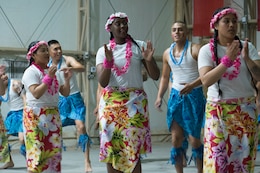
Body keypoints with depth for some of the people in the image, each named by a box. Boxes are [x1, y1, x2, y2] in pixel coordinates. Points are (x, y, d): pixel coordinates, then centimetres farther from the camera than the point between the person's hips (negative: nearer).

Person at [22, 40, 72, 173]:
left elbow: (65, 93, 13)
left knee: (54, 150, 5)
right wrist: (48, 77, -20)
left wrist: (67, 79, -4)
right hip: (36, 116, -7)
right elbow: (36, 94, -20)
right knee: (37, 149, -9)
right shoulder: (31, 71, -7)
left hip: (53, 115, 7)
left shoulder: (54, 72, 13)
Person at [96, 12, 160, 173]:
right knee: (112, 145, 1)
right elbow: (102, 82, -4)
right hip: (111, 102, 2)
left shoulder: (139, 46, 2)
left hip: (135, 102, -1)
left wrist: (149, 60, -18)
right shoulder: (103, 51, 5)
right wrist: (108, 61, -18)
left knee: (133, 148, -6)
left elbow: (155, 76, 0)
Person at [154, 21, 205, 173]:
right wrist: (160, 96, 7)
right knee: (176, 138, 2)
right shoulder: (167, 53, 9)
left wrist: (192, 85, -27)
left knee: (194, 139, -5)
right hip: (176, 96, 5)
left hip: (194, 96, -5)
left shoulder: (195, 49, -8)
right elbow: (165, 77, 18)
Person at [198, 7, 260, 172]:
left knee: (244, 156, 6)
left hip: (246, 109, 2)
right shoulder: (207, 50, -4)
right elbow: (206, 81, -17)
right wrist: (227, 59, -24)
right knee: (216, 158, -6)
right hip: (218, 110, -2)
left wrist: (247, 59, -21)